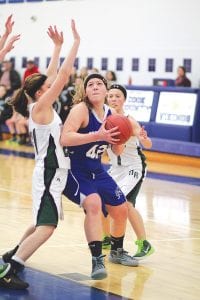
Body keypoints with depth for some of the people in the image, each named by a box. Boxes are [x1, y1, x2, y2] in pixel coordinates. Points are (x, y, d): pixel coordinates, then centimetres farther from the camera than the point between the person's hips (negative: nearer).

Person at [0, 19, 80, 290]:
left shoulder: (39, 107, 10)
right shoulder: (40, 107, -13)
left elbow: (54, 75, 20)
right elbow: (63, 75, -18)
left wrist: (58, 45, 20)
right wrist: (76, 42, -14)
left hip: (51, 172, 10)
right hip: (49, 173, -10)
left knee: (43, 224, 25)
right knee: (46, 227, -19)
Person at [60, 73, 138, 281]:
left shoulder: (111, 114, 1)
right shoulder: (81, 109, -18)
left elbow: (116, 150, 9)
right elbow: (64, 138, -33)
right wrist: (97, 135, -39)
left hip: (97, 171, 8)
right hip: (75, 170, -8)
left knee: (121, 209, 15)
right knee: (93, 203, -31)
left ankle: (117, 252, 40)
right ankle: (97, 260, -27)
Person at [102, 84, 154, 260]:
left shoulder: (129, 121, -21)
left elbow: (148, 145, -33)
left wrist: (144, 138, -53)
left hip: (133, 167, -6)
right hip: (116, 168, 6)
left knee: (125, 203, -24)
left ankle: (144, 244, -14)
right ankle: (107, 238, 27)